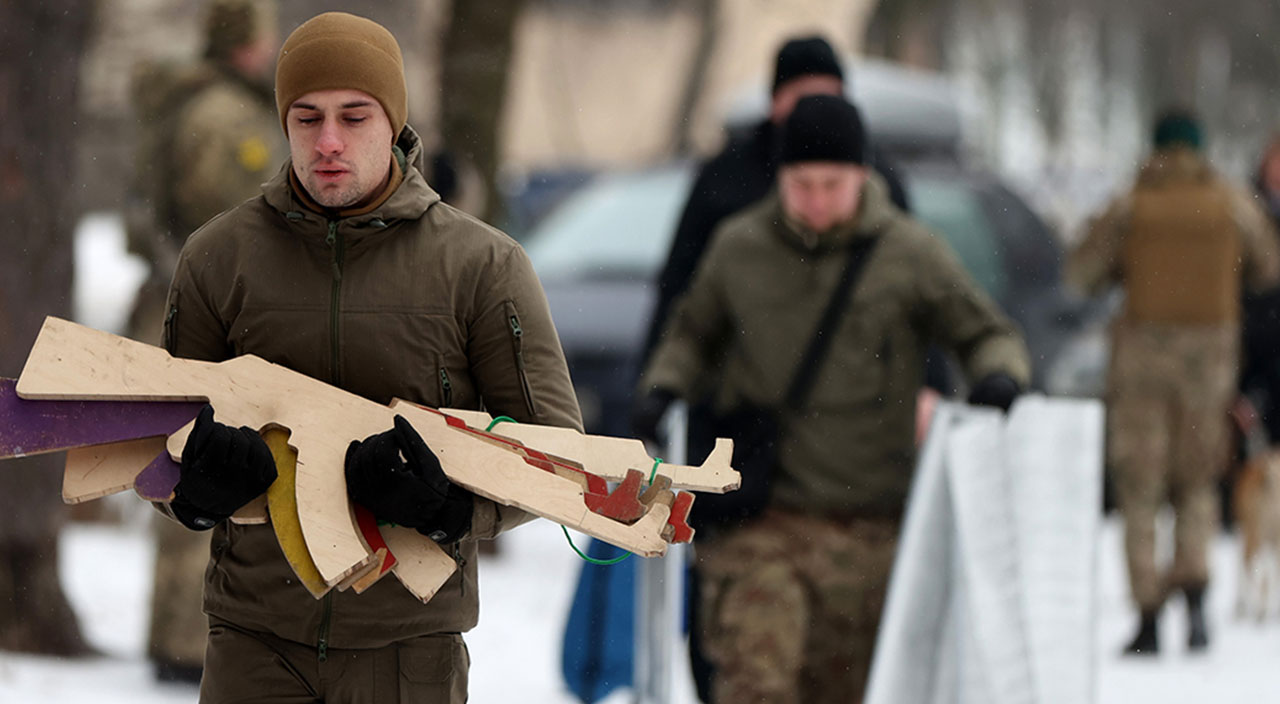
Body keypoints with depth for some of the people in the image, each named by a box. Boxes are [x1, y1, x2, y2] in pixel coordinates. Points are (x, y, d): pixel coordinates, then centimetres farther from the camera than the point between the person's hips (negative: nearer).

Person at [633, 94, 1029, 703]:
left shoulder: (910, 254, 0)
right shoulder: (738, 247, 4)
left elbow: (988, 334, 8)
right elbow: (692, 332, 21)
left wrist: (999, 377, -14)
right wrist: (663, 389, 2)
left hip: (867, 521, 0)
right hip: (761, 519, 0)